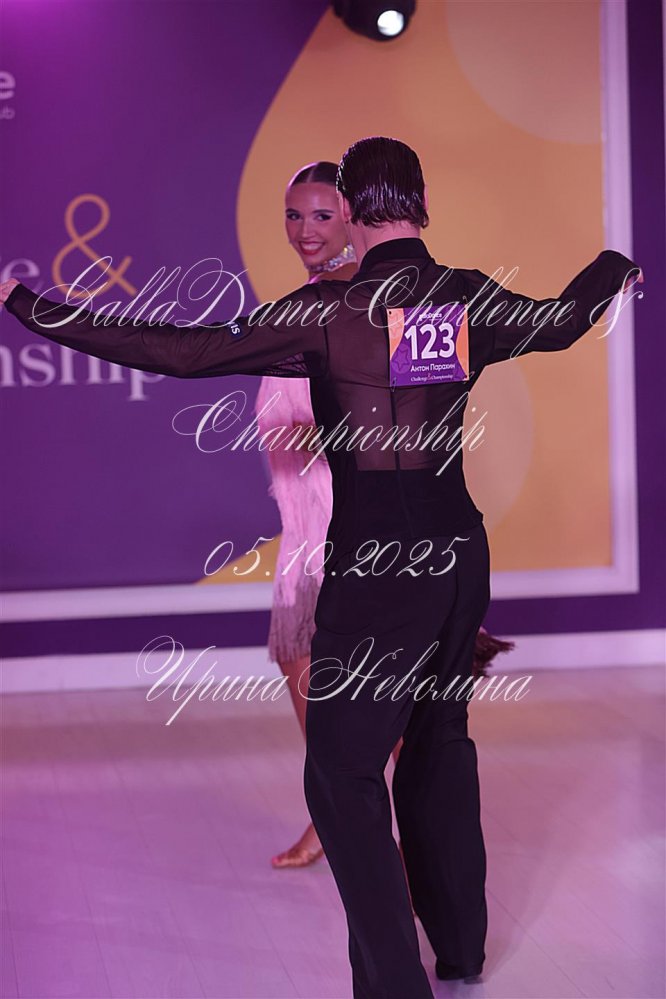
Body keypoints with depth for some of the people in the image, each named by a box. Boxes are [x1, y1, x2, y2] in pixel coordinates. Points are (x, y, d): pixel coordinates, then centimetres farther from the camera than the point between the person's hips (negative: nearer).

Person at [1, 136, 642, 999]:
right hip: (458, 553, 6)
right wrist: (616, 267, 47)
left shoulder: (328, 312, -14)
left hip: (374, 569, -6)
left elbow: (179, 352, -17)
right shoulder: (471, 299, 2)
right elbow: (560, 322, 23)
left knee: (344, 773, 0)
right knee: (440, 742, 20)